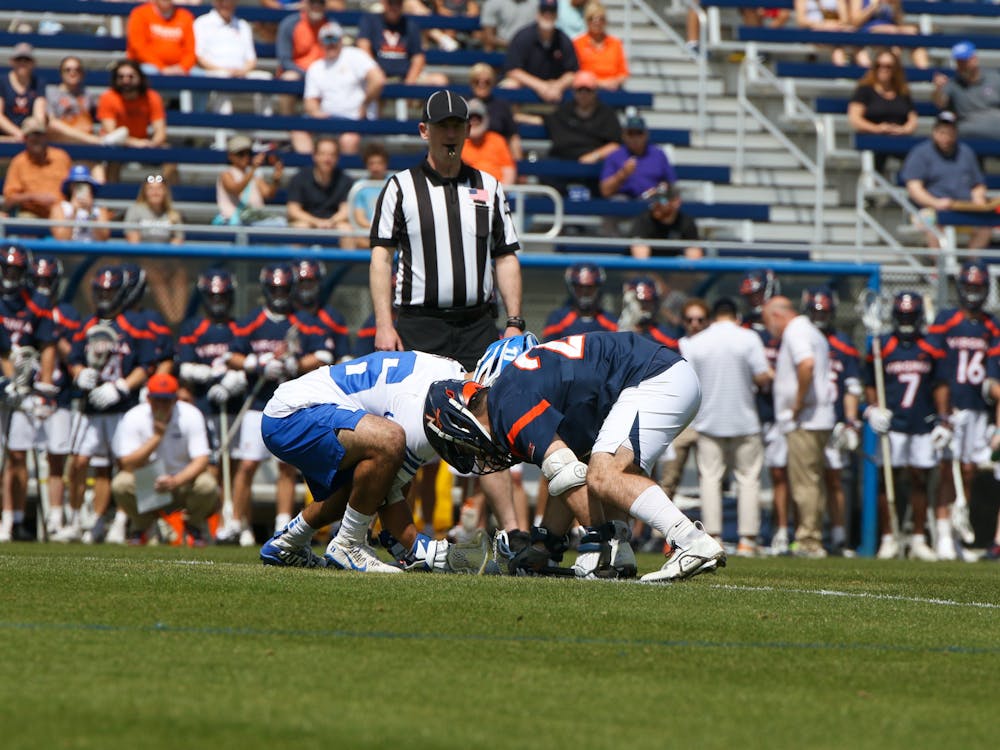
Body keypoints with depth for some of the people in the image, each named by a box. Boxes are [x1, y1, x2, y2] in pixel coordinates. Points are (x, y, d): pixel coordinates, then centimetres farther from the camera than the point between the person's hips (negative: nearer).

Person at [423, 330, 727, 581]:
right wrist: (541, 547, 27)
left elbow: (568, 475, -18)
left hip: (655, 380, -11)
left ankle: (696, 544, -29)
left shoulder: (511, 404, -12)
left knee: (603, 477, -21)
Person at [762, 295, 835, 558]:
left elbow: (807, 364, -27)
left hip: (804, 420, -10)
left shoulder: (795, 332, -10)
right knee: (813, 483, 12)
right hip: (819, 419, 10)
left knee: (805, 484, -9)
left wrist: (798, 403, -20)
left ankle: (809, 543, -10)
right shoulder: (812, 332, 22)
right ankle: (813, 541, 15)